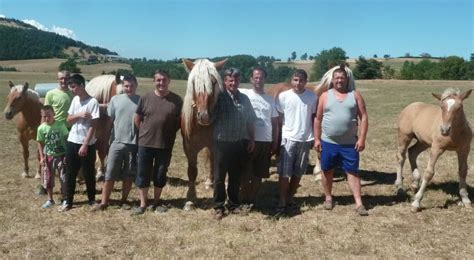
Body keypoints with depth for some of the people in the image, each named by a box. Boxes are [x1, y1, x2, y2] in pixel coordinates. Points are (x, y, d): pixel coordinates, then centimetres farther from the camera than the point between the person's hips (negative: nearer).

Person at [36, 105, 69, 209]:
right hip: (48, 156, 3)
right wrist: (42, 157, -2)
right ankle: (50, 199, 26)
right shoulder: (41, 128, -6)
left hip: (61, 155, -3)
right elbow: (40, 143, 3)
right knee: (48, 178, 10)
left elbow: (66, 139, -7)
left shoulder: (60, 125, -13)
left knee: (63, 178, 2)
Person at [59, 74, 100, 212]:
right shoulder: (75, 100, 7)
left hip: (87, 144, -5)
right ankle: (67, 201, 16)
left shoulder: (93, 102, -13)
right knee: (70, 173, 8)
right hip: (72, 142, 5)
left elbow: (93, 126, -15)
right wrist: (79, 115, -14)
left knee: (88, 173, 6)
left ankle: (92, 198, 23)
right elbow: (69, 120, 7)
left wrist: (85, 145, -18)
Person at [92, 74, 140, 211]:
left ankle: (124, 200, 24)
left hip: (134, 144, -1)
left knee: (128, 175, 10)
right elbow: (109, 119, 6)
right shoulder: (115, 99, 3)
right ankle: (104, 202, 13)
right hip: (117, 142, 1)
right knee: (110, 174, 4)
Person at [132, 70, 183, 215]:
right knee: (143, 174, 7)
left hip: (165, 145, 0)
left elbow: (180, 120, 5)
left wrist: (170, 133, -1)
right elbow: (137, 119, 7)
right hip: (145, 143, 1)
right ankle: (143, 204, 19)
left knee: (160, 175, 11)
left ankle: (156, 203, 27)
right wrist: (145, 133, 4)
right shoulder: (145, 98, -2)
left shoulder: (176, 100, -4)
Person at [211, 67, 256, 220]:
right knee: (219, 177, 4)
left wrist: (252, 139, 8)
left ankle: (234, 204, 27)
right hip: (222, 143, -3)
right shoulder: (219, 97, -7)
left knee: (236, 177, 13)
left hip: (239, 143, 4)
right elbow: (210, 118, -8)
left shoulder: (244, 99, 6)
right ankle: (219, 206, 16)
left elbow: (250, 121, 11)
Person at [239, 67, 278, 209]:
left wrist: (275, 142, 8)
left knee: (258, 174, 10)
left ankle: (253, 199, 24)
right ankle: (243, 199, 19)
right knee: (245, 173, 3)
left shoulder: (270, 99, 9)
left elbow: (275, 122, 12)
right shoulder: (244, 94, -1)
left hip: (266, 141, 3)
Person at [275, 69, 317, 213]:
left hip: (305, 139, 2)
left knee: (298, 173, 10)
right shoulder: (283, 96, -4)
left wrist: (315, 137, 7)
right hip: (288, 138, -2)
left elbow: (314, 118, 10)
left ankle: (290, 199, 23)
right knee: (284, 173, -3)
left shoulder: (312, 96, 1)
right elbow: (278, 119, 1)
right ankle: (282, 202, 5)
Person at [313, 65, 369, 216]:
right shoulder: (325, 96, 2)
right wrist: (317, 139, -1)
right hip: (328, 142, 1)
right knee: (327, 171, 11)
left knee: (353, 171, 2)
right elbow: (318, 119, 4)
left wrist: (362, 138, -9)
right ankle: (328, 198, 28)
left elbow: (363, 117, -1)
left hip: (349, 143, -1)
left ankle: (358, 203, 5)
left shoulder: (355, 95, 1)